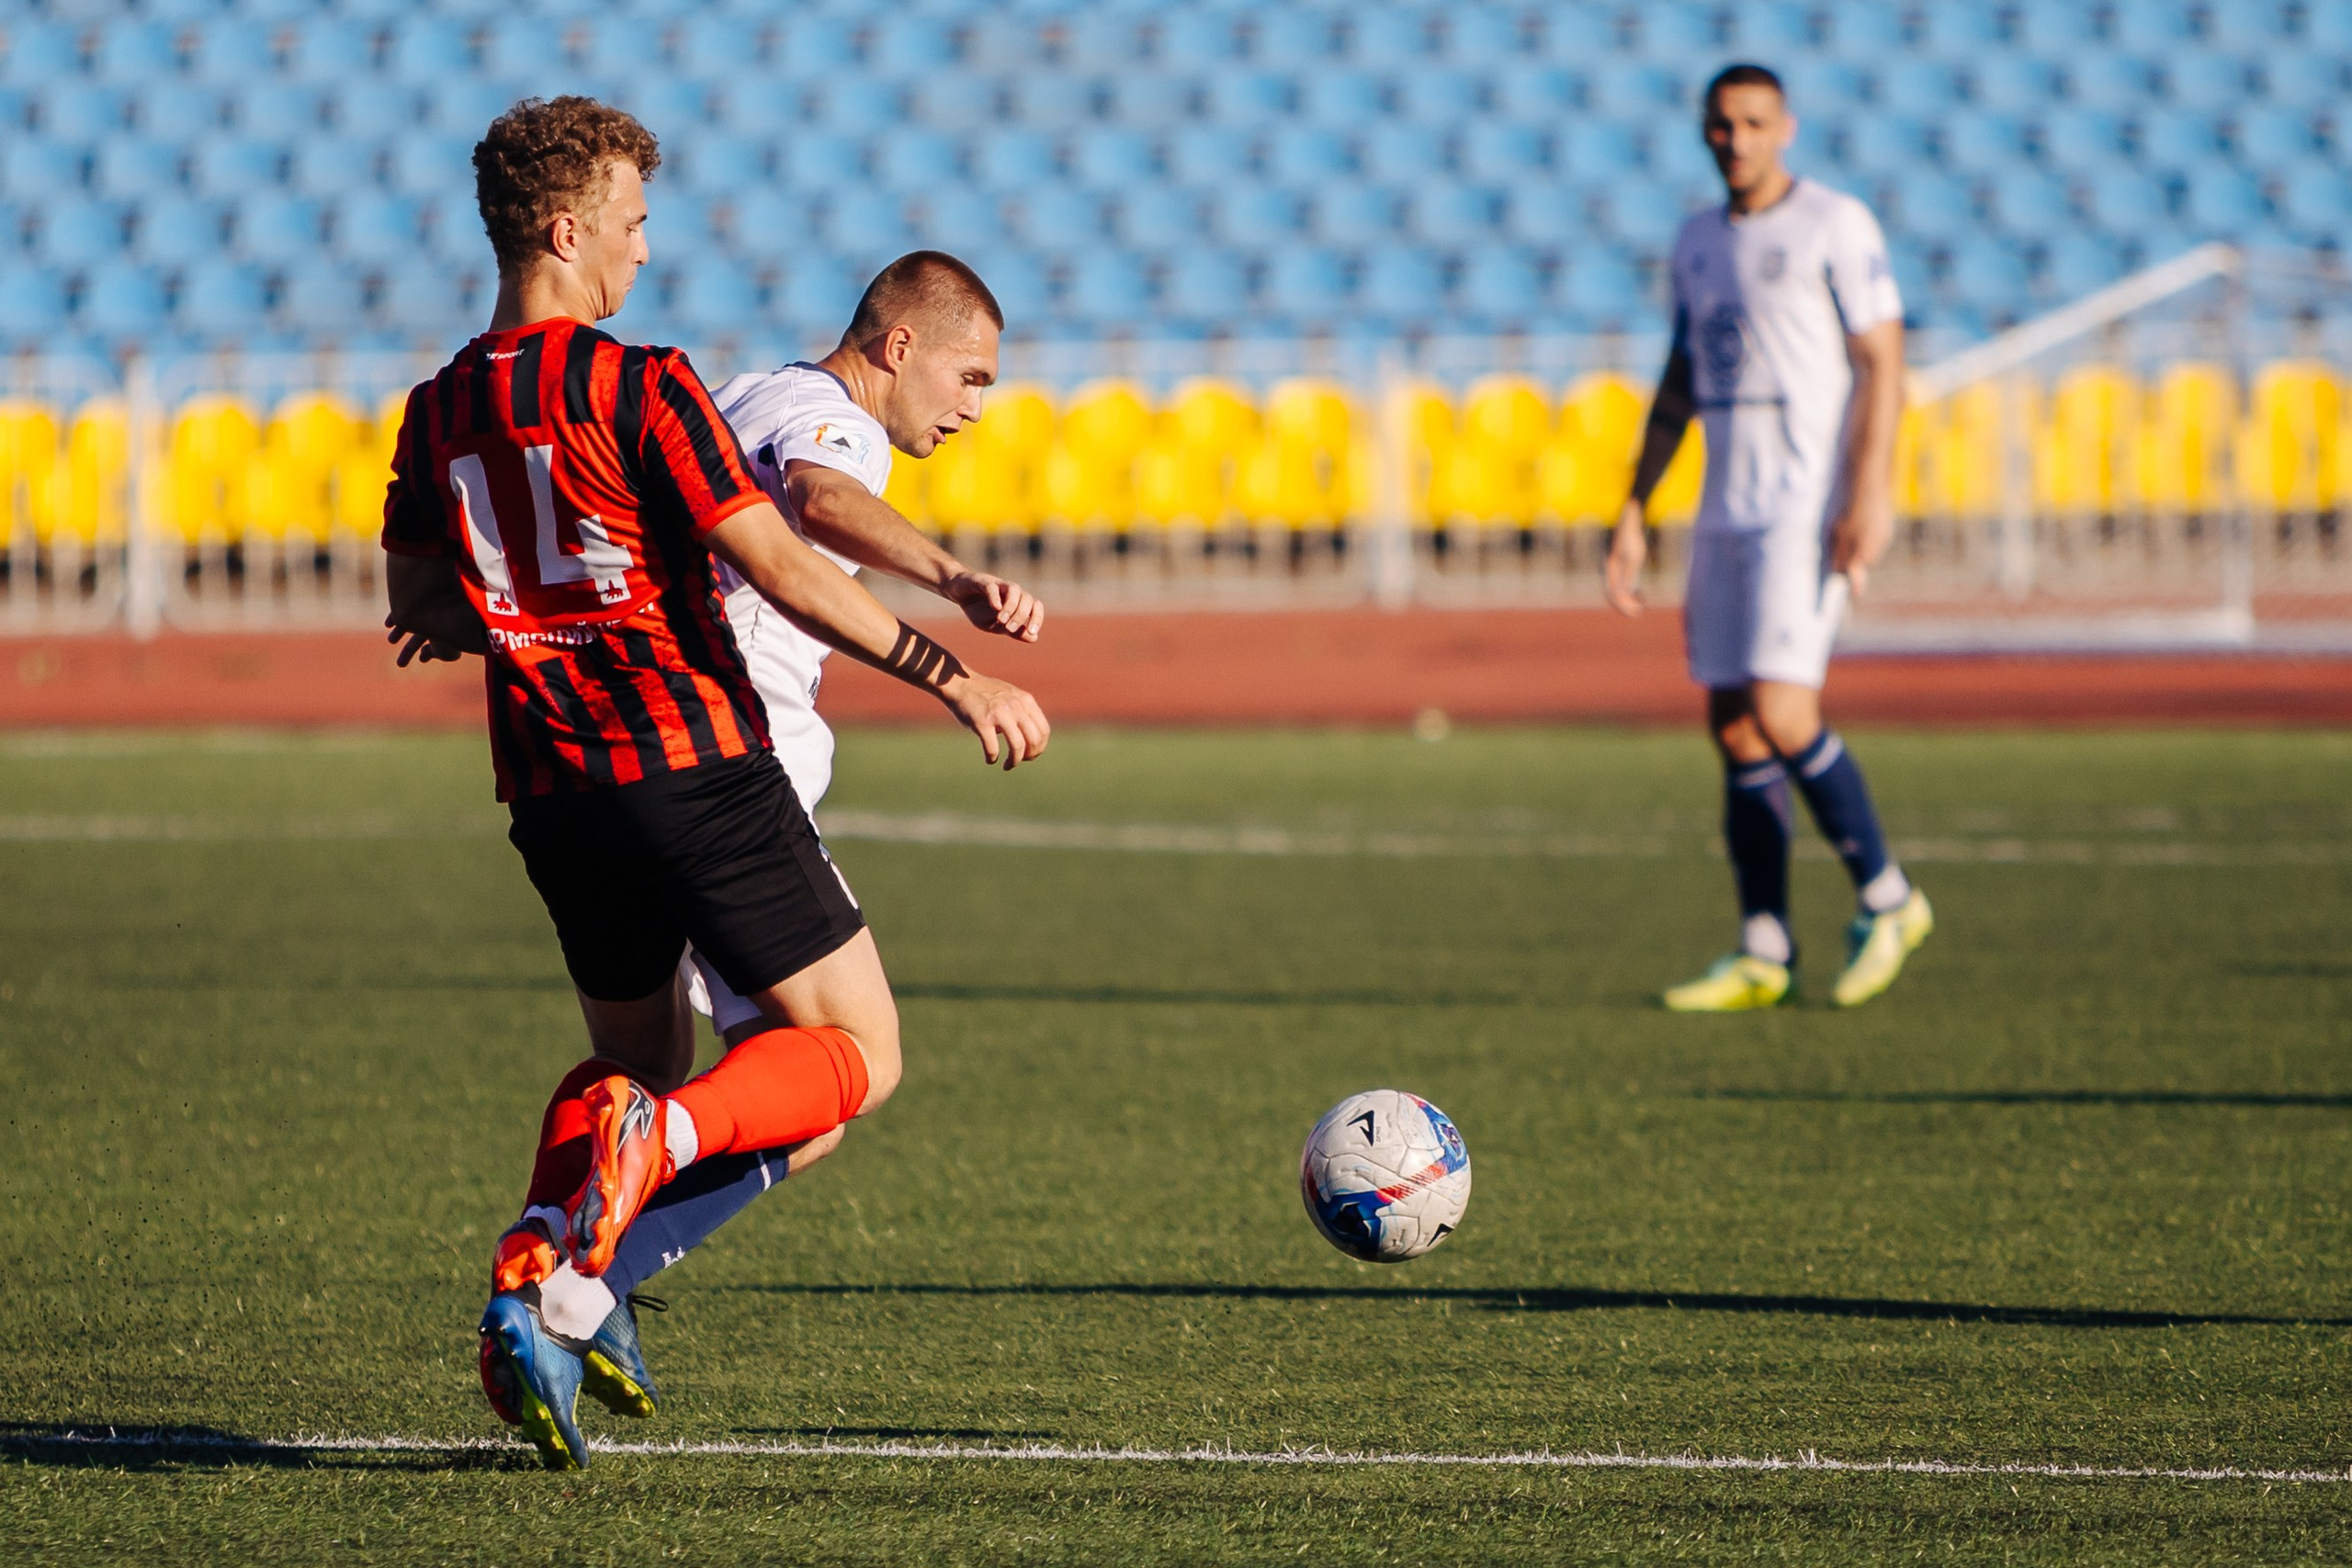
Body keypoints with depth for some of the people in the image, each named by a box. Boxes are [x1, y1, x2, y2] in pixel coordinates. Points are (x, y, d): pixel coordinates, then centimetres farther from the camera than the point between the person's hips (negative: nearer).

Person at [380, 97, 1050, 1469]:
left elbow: (417, 606, 21)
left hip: (550, 790, 7)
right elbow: (784, 571, -16)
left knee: (640, 1055, 24)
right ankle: (659, 1141, -27)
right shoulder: (641, 389, -12)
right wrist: (957, 677, -12)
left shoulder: (438, 414, 7)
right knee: (860, 1052, 1)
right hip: (695, 769, -7)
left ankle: (542, 1279, -1)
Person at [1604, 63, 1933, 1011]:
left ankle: (1885, 898, 1)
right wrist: (1633, 515, 18)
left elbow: (1882, 364, -9)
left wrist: (1870, 495, -19)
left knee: (1781, 714, -16)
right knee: (1734, 727, 3)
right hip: (1727, 509, 7)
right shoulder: (1698, 243, 16)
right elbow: (1678, 387, 22)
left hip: (1809, 506, -7)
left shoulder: (1834, 225, -4)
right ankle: (1763, 955, 7)